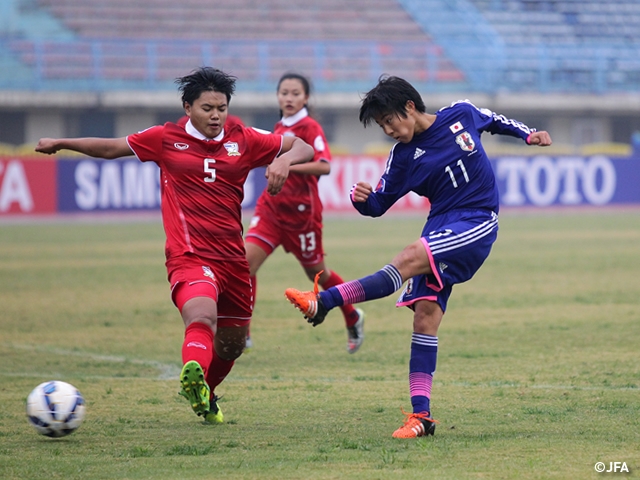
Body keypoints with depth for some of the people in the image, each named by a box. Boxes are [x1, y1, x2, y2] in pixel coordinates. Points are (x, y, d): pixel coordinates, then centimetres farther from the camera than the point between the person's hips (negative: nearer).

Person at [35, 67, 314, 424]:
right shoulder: (166, 139, 4)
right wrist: (62, 143, 15)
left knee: (232, 344, 16)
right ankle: (194, 376, -62)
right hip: (189, 257, -4)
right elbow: (113, 148, 17)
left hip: (233, 259, 4)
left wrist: (284, 160, -12)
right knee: (202, 317, -35)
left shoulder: (244, 141, 6)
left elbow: (304, 149, 10)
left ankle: (205, 397, 44)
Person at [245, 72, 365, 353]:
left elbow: (324, 166, -26)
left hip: (301, 211, -6)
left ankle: (353, 319, 37)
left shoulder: (309, 128, -11)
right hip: (271, 207, 6)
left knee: (315, 272, 11)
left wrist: (285, 166, -31)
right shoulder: (280, 128, 10)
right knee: (246, 261, -13)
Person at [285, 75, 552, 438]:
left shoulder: (462, 115, 0)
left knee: (411, 258, -28)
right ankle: (421, 415, -11)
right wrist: (362, 199, -17)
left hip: (478, 223, -3)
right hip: (441, 225, 3)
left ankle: (326, 301, -34)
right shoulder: (404, 157, 2)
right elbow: (379, 204, 4)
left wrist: (528, 134, 15)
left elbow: (494, 121, 22)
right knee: (426, 310, -11)